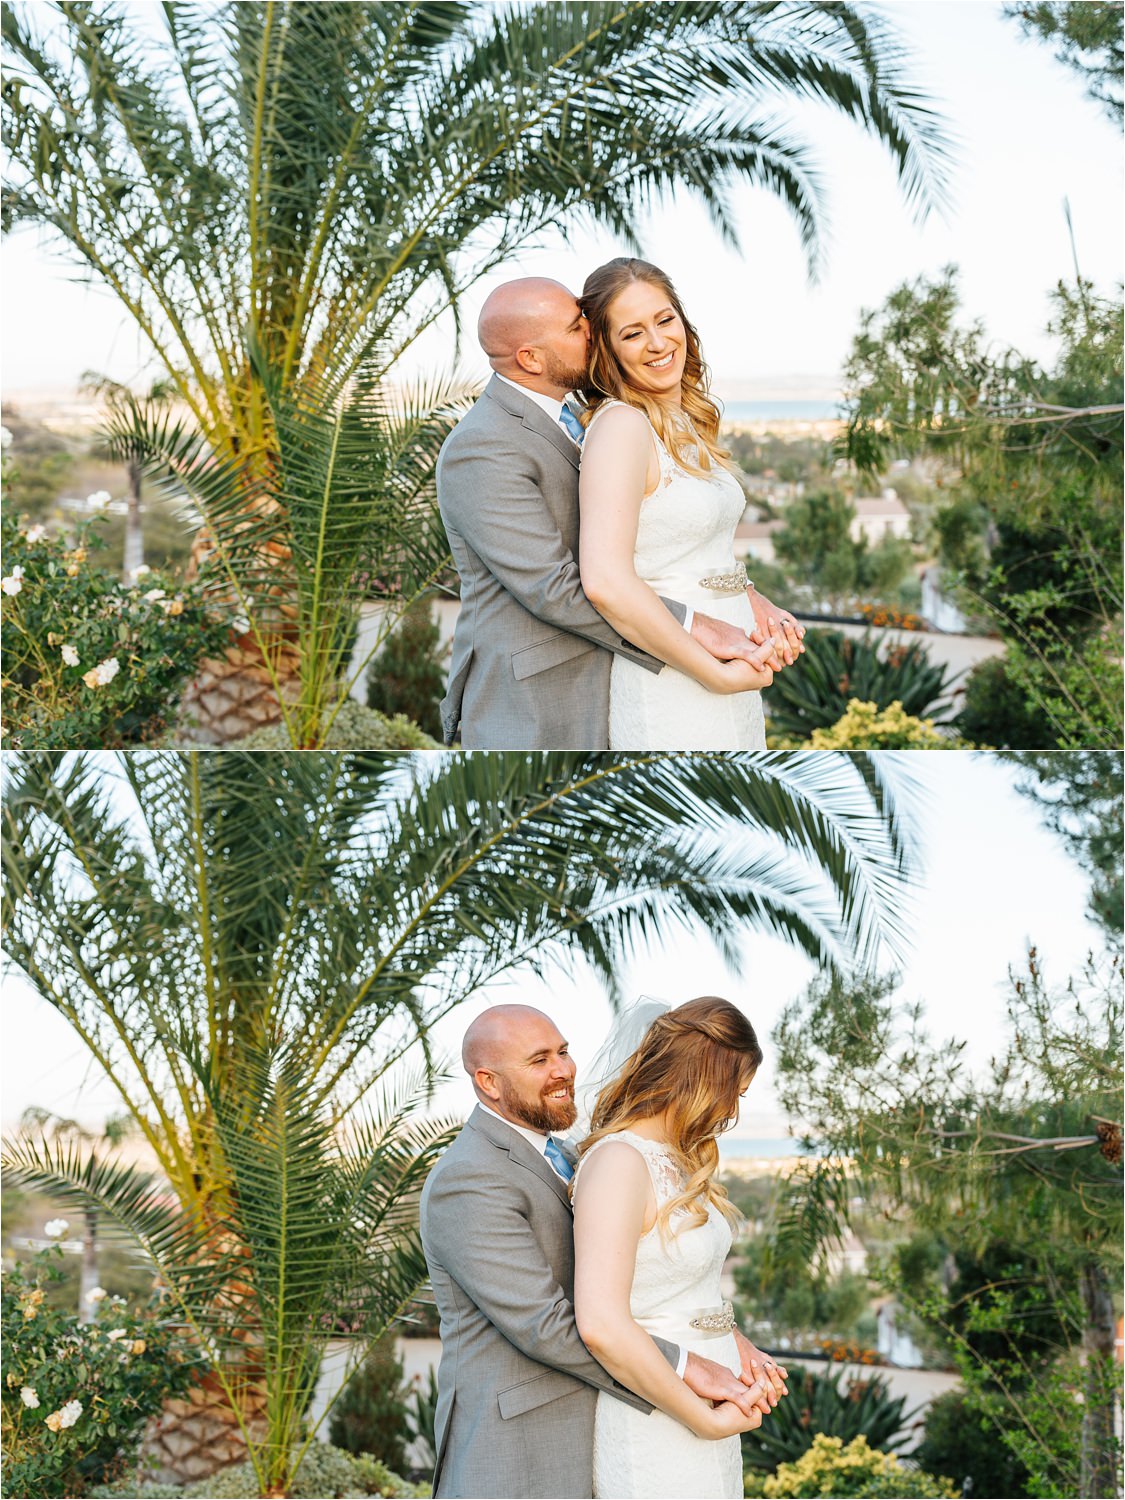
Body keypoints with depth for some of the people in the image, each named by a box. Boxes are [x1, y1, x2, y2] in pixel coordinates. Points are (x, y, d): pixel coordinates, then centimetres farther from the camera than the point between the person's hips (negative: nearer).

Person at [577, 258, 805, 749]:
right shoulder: (620, 425, -16)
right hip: (669, 685, -9)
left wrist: (755, 604, 1)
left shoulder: (689, 423, 11)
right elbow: (606, 581, -27)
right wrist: (716, 671, -22)